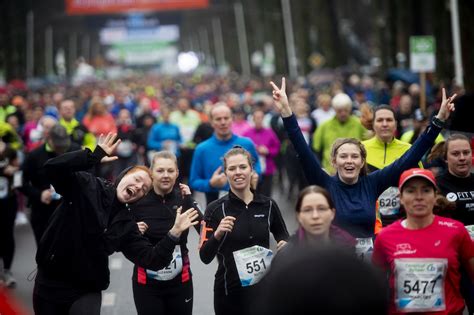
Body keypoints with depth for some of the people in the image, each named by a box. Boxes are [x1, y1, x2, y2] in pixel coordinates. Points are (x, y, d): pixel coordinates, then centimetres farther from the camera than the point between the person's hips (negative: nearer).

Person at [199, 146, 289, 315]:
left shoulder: (268, 205, 1)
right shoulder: (215, 209, -6)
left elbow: (284, 238, 14)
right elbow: (205, 257, -11)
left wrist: (285, 245, -7)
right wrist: (217, 234, -27)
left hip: (264, 288, 2)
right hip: (230, 292, -2)